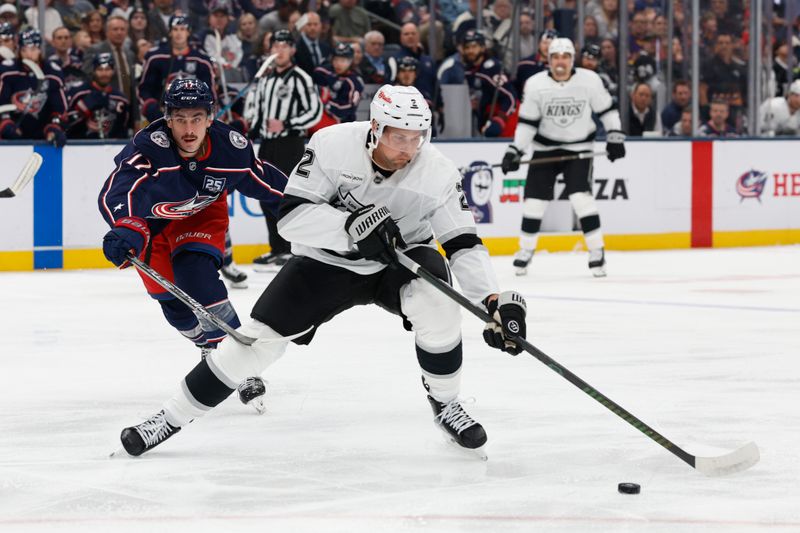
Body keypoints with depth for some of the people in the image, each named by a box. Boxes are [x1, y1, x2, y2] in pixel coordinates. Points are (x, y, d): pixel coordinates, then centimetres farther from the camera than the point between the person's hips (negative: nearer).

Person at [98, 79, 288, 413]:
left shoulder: (231, 148, -29)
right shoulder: (149, 148, -40)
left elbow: (265, 182, -10)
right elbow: (116, 192, -55)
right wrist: (125, 230, -74)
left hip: (202, 213, 0)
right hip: (150, 218, 0)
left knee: (196, 276, -23)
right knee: (171, 298, 1)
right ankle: (211, 348, 32)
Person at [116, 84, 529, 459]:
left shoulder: (437, 173, -21)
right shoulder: (333, 145, -26)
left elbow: (463, 244, -20)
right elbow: (290, 215, -28)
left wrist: (495, 300, -34)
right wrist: (350, 226, -44)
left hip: (399, 258, 1)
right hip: (326, 261, -1)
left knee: (437, 298, -30)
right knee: (260, 335, -9)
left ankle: (446, 404, -7)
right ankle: (173, 417, 5)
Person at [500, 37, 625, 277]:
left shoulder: (590, 80, -12)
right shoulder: (535, 84, -11)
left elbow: (606, 109, 0)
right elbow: (526, 122, -5)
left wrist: (615, 137, -4)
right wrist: (515, 150, -12)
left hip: (579, 148, -2)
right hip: (545, 148, 2)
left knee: (581, 198, -16)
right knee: (534, 200, 0)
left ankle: (596, 252, -6)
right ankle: (525, 251, 17)